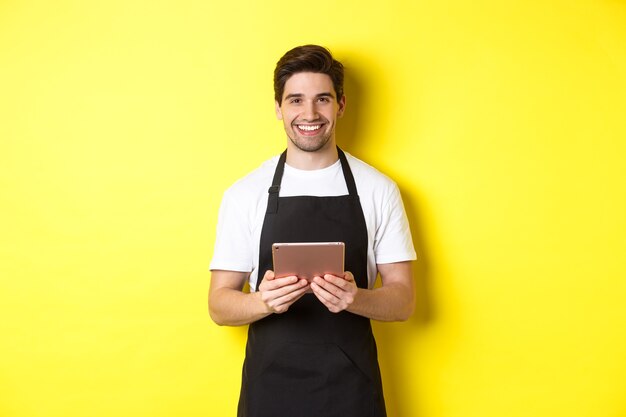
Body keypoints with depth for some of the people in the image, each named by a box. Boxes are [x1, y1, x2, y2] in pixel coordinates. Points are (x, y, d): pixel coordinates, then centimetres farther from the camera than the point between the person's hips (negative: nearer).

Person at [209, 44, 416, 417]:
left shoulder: (378, 190, -2)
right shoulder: (245, 194, -3)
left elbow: (403, 299, -1)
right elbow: (220, 304, -1)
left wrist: (355, 298, -21)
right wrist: (265, 301, -21)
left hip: (352, 387, 0)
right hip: (270, 385, 0)